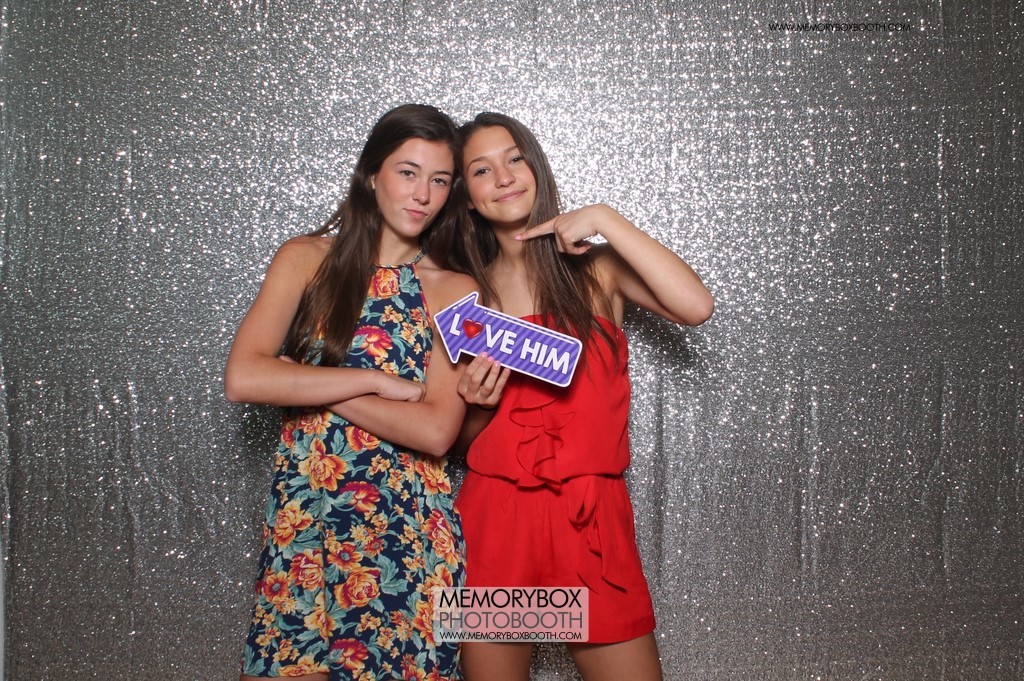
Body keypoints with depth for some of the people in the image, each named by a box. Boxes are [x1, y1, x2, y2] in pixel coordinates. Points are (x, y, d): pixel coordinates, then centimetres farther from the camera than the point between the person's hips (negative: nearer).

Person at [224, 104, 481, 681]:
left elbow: (436, 431, -12)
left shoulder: (455, 290, 0)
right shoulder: (308, 259, 2)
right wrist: (375, 380, -12)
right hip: (304, 513, 1)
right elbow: (242, 379, -11)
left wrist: (305, 384, -11)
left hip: (410, 526, 0)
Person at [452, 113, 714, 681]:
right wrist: (477, 404, -11)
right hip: (494, 520, 2)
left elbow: (696, 306, -16)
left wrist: (607, 221, -12)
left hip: (591, 520, -1)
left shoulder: (595, 269, 3)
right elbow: (459, 436, 12)